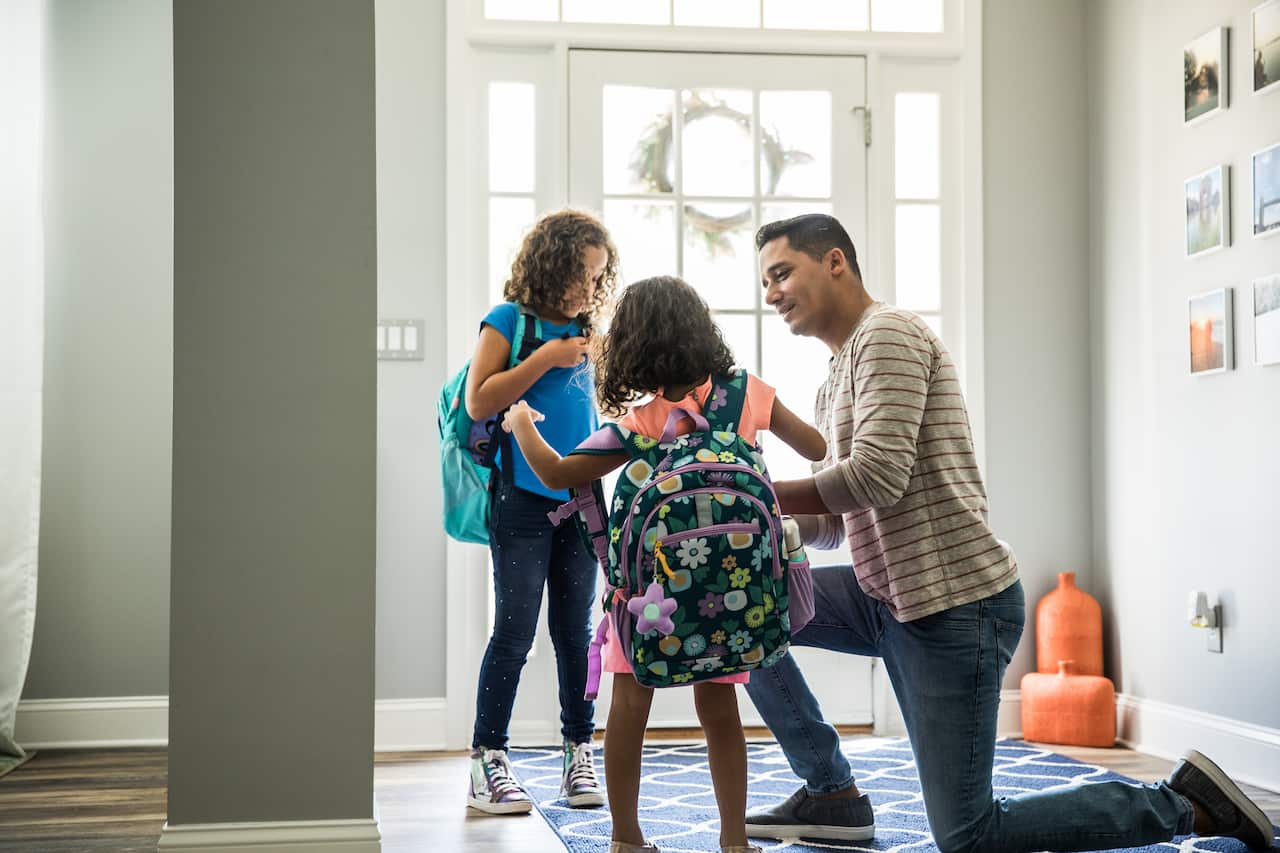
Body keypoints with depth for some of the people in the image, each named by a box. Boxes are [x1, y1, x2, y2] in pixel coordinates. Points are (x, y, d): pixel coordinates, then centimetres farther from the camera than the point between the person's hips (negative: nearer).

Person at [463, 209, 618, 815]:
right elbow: (480, 403, -11)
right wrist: (545, 359, -13)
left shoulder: (583, 333, 15)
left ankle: (579, 755, 17)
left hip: (579, 499, 6)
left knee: (576, 632, 9)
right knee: (515, 633, -5)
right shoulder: (509, 321, -2)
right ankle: (487, 762, 2)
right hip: (524, 499, -5)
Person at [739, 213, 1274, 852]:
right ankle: (830, 795, 6)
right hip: (888, 599, 9)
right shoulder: (837, 380, 19)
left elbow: (877, 477, -23)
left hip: (955, 604, -9)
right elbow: (833, 521, 16)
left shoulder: (887, 334, -11)